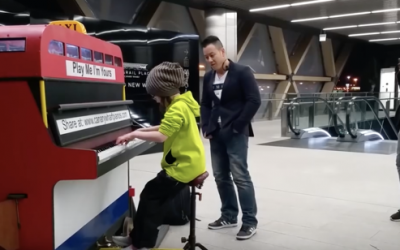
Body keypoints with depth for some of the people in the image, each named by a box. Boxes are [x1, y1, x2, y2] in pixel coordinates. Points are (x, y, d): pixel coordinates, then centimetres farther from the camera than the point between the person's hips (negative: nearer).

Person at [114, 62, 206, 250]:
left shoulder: (177, 109, -21)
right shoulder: (182, 104, 12)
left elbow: (161, 136, -29)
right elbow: (165, 128, 22)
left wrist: (134, 135, -16)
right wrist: (140, 131, 16)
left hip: (184, 166, -10)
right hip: (188, 162, 10)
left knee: (149, 195, -3)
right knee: (155, 197, 11)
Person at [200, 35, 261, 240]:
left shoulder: (242, 72, -7)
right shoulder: (208, 77, 12)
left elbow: (254, 101, -12)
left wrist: (237, 126, -14)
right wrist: (206, 128, 5)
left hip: (235, 133, -6)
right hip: (216, 134, 7)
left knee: (240, 176, -7)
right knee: (220, 176, 11)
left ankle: (250, 221, 3)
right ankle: (229, 216, 24)